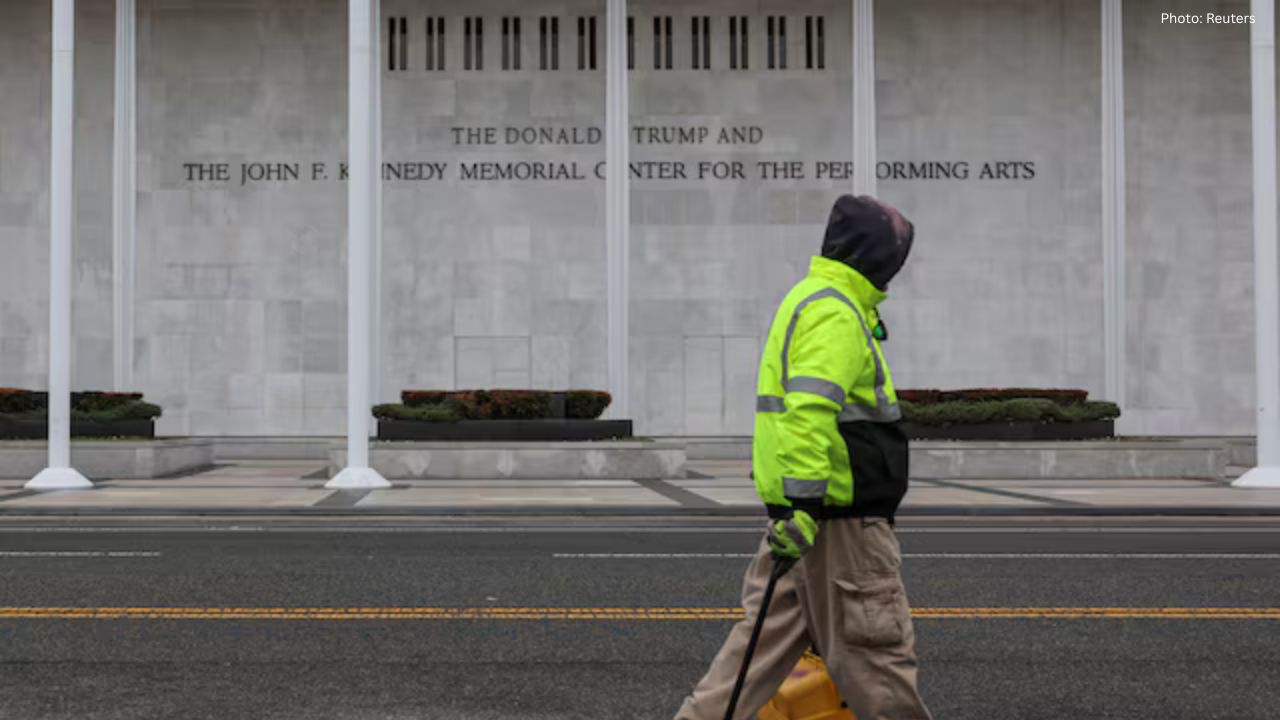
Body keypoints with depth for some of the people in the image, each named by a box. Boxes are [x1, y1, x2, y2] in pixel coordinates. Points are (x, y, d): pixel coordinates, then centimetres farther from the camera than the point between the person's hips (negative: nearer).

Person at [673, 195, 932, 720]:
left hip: (805, 512, 10)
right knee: (875, 643, 2)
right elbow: (811, 409, -27)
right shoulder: (835, 312, -14)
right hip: (839, 513, -10)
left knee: (772, 633, 13)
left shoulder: (809, 299, 20)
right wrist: (805, 504, -32)